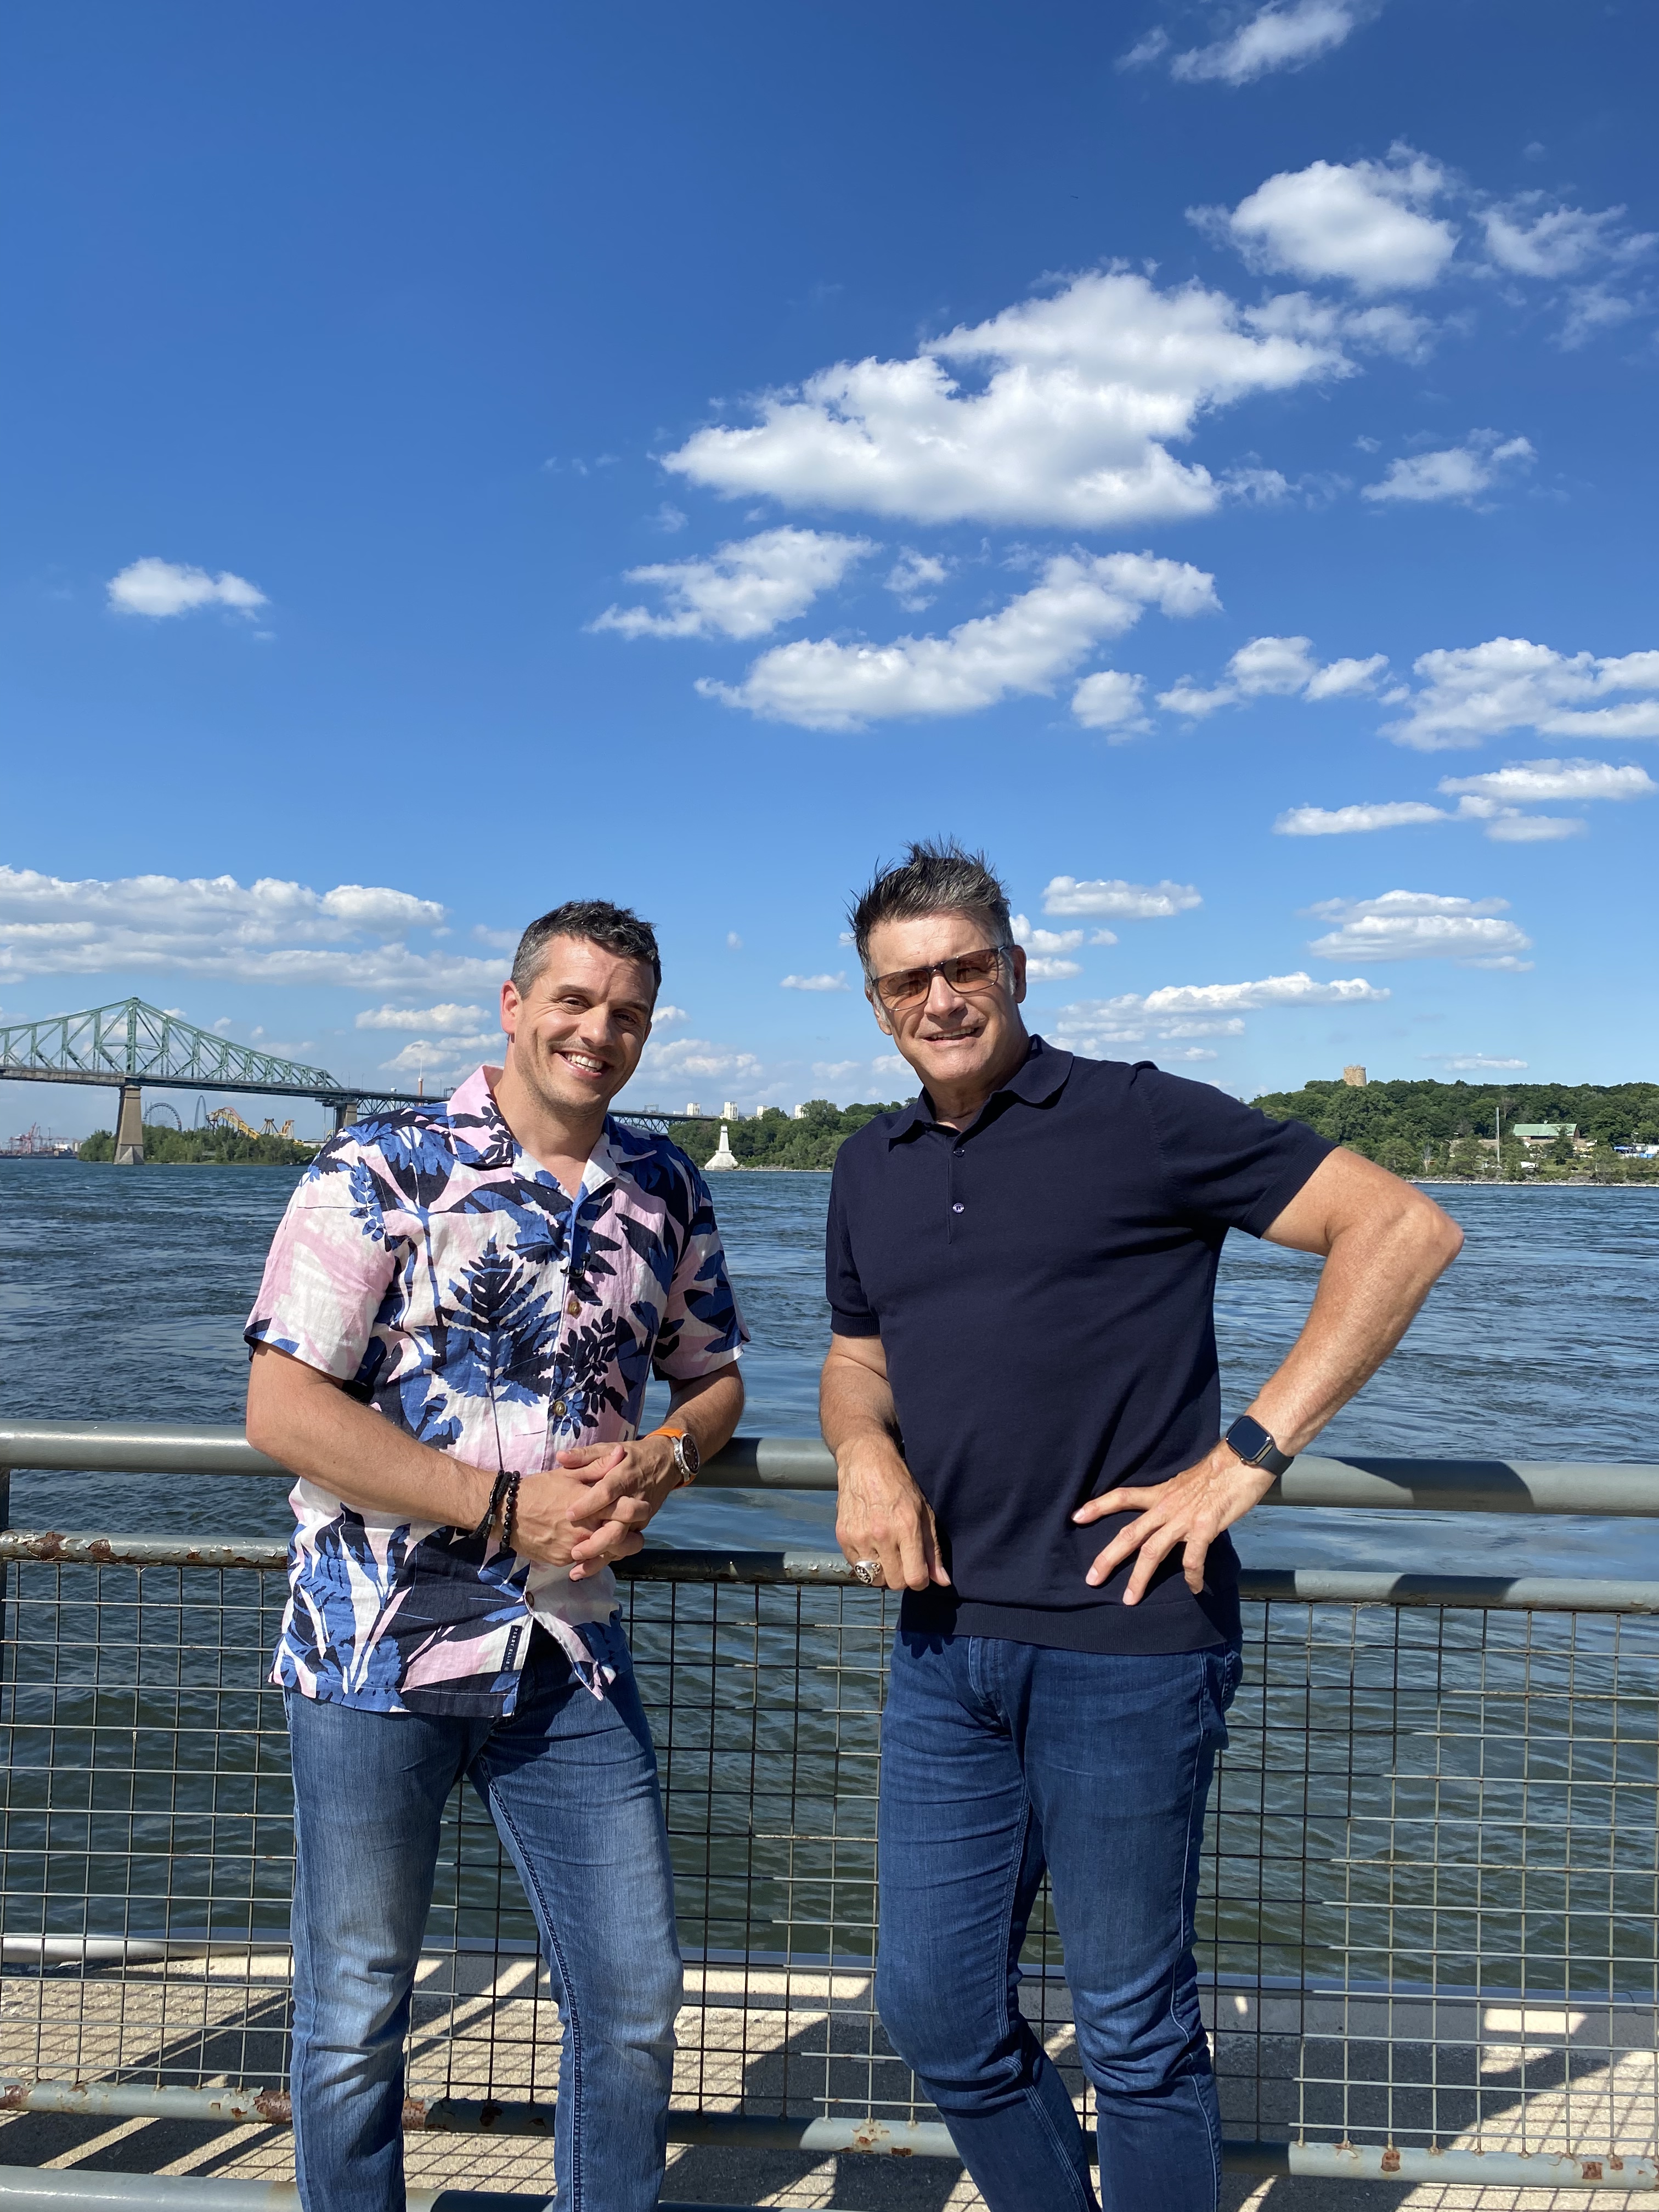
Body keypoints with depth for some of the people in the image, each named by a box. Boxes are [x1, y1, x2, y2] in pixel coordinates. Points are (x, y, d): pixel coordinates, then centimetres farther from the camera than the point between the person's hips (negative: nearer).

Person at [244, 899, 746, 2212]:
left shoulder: (668, 1192, 6)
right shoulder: (382, 1170, -8)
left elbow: (713, 1377, 16)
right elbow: (282, 1410, -13)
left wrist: (660, 1463, -8)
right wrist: (510, 1505, -18)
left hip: (572, 1655, 4)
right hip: (379, 1646, -3)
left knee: (636, 2003, 10)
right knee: (355, 2014, 12)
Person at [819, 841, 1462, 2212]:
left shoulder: (1137, 1119, -8)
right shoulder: (871, 1171, 12)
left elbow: (1405, 1229, -10)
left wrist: (1248, 1455, -15)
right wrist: (865, 1453, -1)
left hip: (1123, 1643, -6)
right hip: (946, 1638, 6)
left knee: (1132, 2027, 9)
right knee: (934, 2005, 15)